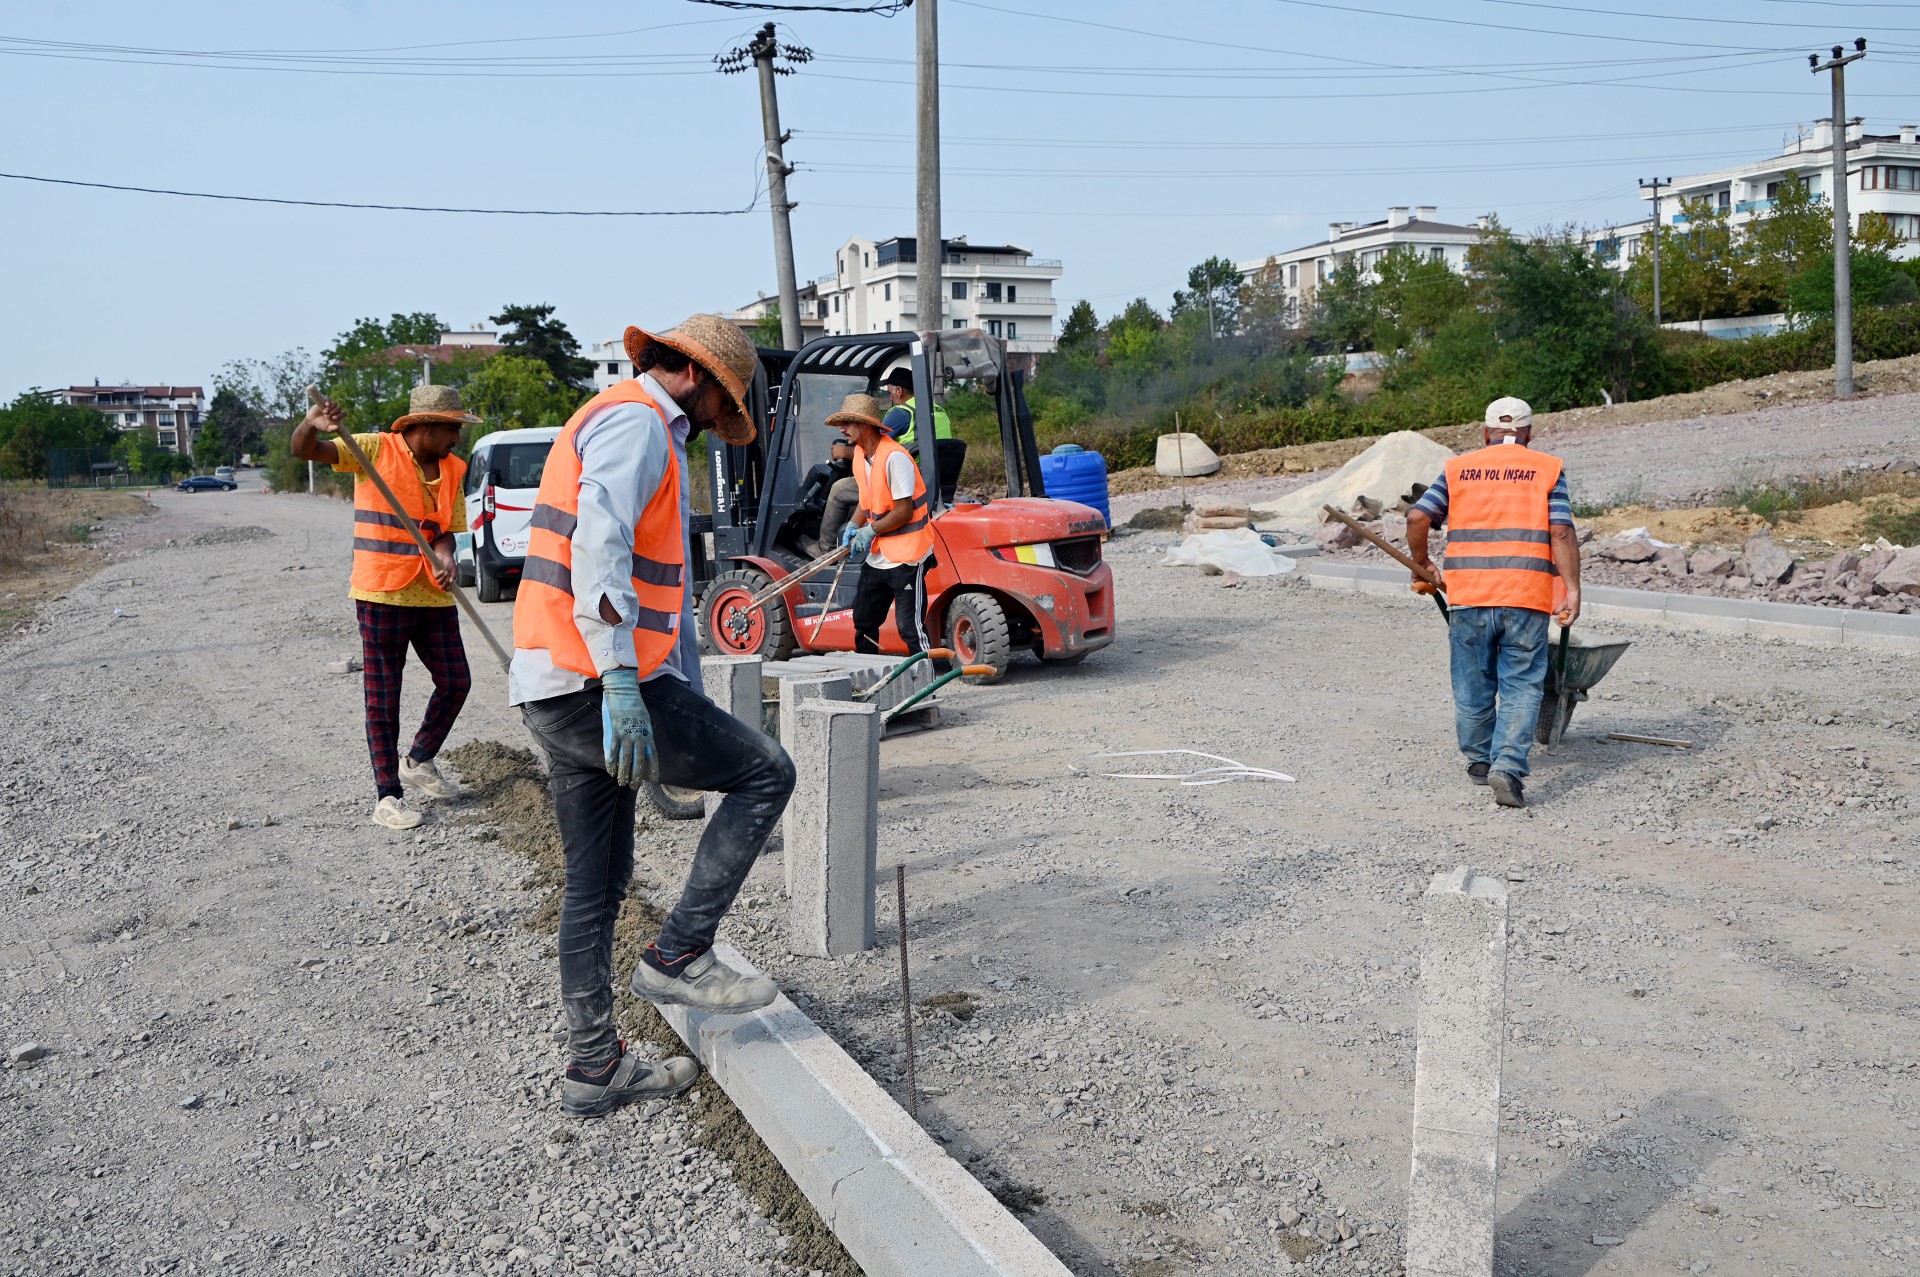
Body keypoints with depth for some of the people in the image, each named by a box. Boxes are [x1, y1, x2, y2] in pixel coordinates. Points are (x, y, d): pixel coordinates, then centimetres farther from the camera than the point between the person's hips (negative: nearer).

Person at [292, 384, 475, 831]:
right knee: (383, 699, 1)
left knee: (455, 683, 9)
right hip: (382, 595, -5)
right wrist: (311, 425, -37)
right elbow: (303, 451, -14)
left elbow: (447, 530, 6)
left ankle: (419, 762, 33)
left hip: (433, 597, 5)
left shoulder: (454, 469, 7)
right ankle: (387, 794, 11)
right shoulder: (375, 450, -7)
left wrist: (445, 555, -18)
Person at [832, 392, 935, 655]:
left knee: (909, 626, -9)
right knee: (863, 621, 16)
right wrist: (854, 527, 1)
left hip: (906, 557, -9)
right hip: (877, 556, 9)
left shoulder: (894, 457, -20)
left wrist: (870, 531, -14)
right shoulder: (859, 454, 8)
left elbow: (904, 511, -21)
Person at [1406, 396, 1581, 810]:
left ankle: (1478, 761, 28)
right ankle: (1509, 766, -12)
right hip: (1525, 597, -2)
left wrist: (1423, 566, 15)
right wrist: (1572, 590, -6)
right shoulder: (1547, 470, 7)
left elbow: (1417, 517, 2)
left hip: (1467, 594, 2)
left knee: (1473, 683, 14)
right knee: (1521, 686, 2)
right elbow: (1561, 532, -4)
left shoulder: (1458, 468, 11)